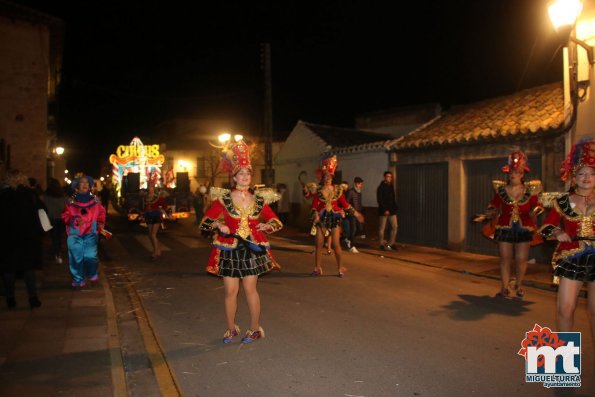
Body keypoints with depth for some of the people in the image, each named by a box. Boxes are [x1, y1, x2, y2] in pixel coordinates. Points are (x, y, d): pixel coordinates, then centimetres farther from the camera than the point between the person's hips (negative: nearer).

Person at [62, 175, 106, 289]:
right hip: (75, 234, 0)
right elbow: (65, 216, 2)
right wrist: (75, 221, -14)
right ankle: (78, 280, 17)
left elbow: (101, 214, 10)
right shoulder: (71, 201, 1)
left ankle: (92, 274, 22)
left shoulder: (95, 200, 5)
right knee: (76, 258, 1)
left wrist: (100, 226, -3)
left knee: (90, 257, -8)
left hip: (90, 233, 0)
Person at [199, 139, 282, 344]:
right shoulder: (223, 198, -3)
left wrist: (266, 226, -5)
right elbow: (206, 221, 1)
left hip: (252, 248, 1)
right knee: (231, 291, 3)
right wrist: (219, 226, -17)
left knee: (250, 289, 3)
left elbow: (275, 220, 14)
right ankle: (231, 329, 21)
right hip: (229, 249, -1)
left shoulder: (259, 198, 3)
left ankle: (255, 328, 18)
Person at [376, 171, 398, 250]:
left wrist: (395, 207, 4)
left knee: (395, 226, 2)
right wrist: (385, 210, -18)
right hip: (383, 211, -6)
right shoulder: (381, 187, -6)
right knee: (382, 228, 0)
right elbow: (379, 200, -13)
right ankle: (382, 245, 8)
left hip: (392, 211, 7)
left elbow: (393, 199, 16)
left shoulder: (391, 187, 13)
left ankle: (391, 244, 9)